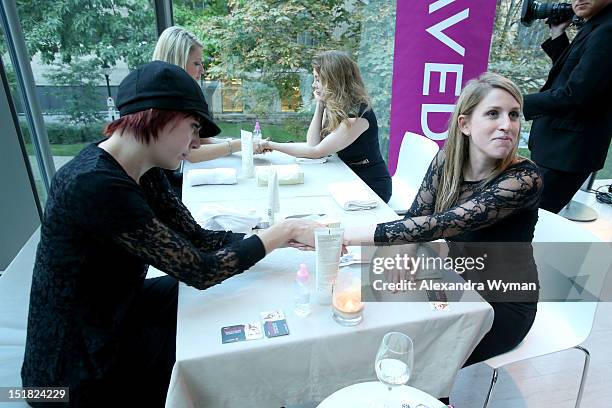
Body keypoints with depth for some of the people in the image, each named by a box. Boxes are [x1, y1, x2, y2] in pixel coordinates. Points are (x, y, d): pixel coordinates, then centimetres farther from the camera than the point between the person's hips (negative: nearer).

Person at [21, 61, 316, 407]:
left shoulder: (142, 170, -4)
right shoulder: (97, 185, -32)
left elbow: (197, 237, -3)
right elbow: (200, 271, -29)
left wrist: (283, 236, -12)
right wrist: (285, 231, -21)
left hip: (115, 308, 8)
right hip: (81, 365, -7)